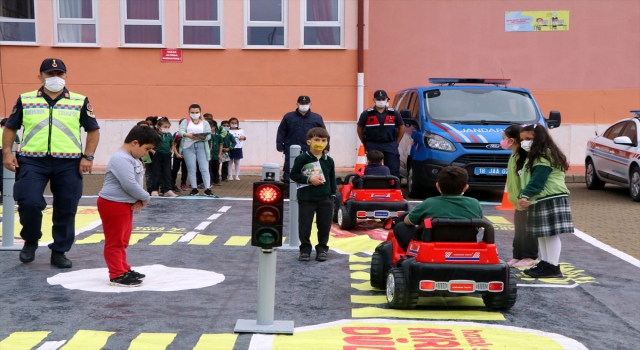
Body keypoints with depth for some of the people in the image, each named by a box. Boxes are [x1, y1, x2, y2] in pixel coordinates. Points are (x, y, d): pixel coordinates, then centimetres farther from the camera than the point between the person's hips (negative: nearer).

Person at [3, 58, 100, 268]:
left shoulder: (80, 101, 7)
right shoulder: (25, 100, 8)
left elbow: (93, 130, 10)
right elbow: (10, 127, 14)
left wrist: (88, 157, -1)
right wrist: (7, 152, 1)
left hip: (68, 164, 1)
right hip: (33, 161, 0)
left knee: (66, 210, 3)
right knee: (29, 202, -14)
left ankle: (59, 252, 18)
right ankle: (30, 241, 13)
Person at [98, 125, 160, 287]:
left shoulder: (133, 159, 12)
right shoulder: (121, 159, -22)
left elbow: (137, 182, 15)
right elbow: (129, 184, -28)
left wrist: (140, 200, -4)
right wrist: (145, 198, -13)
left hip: (126, 204, 10)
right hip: (113, 205, -10)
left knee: (123, 241, 19)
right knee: (114, 242, -2)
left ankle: (124, 270, 29)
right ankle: (117, 275, 2)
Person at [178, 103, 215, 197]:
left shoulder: (205, 123, 11)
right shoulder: (185, 122, 11)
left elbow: (209, 136, -1)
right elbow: (181, 131, -9)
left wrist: (202, 137, -24)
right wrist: (187, 135, -31)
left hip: (201, 146, 0)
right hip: (188, 147, 0)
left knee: (204, 168, -6)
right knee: (191, 169, 3)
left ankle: (207, 189, -6)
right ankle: (194, 189, 9)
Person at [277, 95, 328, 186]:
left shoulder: (317, 118, 8)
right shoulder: (288, 117, 8)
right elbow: (281, 132, 8)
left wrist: (325, 148, 0)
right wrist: (280, 146, 1)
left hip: (310, 152, 0)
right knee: (289, 173, 3)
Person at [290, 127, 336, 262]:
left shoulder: (329, 160, 4)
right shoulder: (302, 158, -7)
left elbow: (332, 179, 12)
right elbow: (294, 175, -4)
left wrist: (332, 195, 8)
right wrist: (309, 179, -14)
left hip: (325, 199, 3)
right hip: (306, 199, -3)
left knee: (324, 226, 8)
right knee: (304, 226, 3)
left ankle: (322, 249, 21)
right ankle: (305, 250, 15)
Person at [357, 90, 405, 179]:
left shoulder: (394, 114, 7)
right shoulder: (367, 114, 2)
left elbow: (401, 128, 16)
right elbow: (360, 128, 11)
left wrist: (396, 142, 8)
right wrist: (365, 144, 8)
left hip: (390, 146, 1)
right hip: (373, 146, -1)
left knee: (394, 171, -1)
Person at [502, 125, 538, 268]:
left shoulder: (524, 157, -20)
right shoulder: (514, 156, 12)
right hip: (518, 201, 10)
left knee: (527, 229, -1)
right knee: (518, 230, 14)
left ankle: (529, 257, 7)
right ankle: (518, 256, 21)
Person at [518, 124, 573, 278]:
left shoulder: (544, 157, -14)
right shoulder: (534, 156, 19)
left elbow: (537, 181, -22)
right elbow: (527, 179, 15)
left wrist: (525, 195, -23)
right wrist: (524, 196, 0)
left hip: (551, 200, -11)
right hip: (540, 201, 11)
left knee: (551, 234, -8)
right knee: (542, 235, 15)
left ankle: (553, 267, -7)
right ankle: (545, 264, 22)